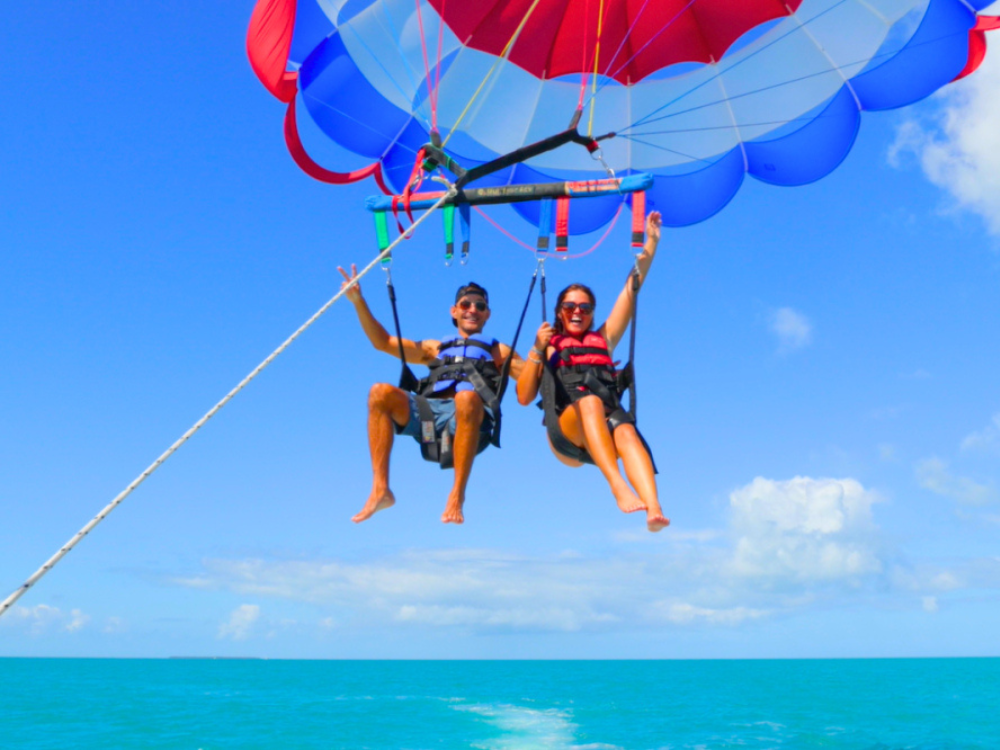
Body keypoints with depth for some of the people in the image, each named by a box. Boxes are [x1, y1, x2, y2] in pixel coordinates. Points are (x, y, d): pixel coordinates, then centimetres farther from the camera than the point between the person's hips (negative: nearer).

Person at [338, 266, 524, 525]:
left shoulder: (498, 351, 29)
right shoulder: (435, 348, 35)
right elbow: (383, 342, 25)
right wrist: (359, 302, 17)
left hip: (468, 420, -2)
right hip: (428, 413, 3)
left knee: (467, 397, -38)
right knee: (381, 393, -24)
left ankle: (457, 495, -34)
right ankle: (380, 490, -27)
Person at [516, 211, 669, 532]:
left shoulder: (603, 339, 30)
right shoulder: (548, 346, 25)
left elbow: (631, 290, 25)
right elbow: (524, 398, 11)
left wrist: (650, 244, 20)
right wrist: (537, 351, 2)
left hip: (608, 416, 2)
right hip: (566, 424, -2)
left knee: (627, 433, -34)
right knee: (589, 400, -37)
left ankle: (654, 508, -58)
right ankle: (619, 488, -54)